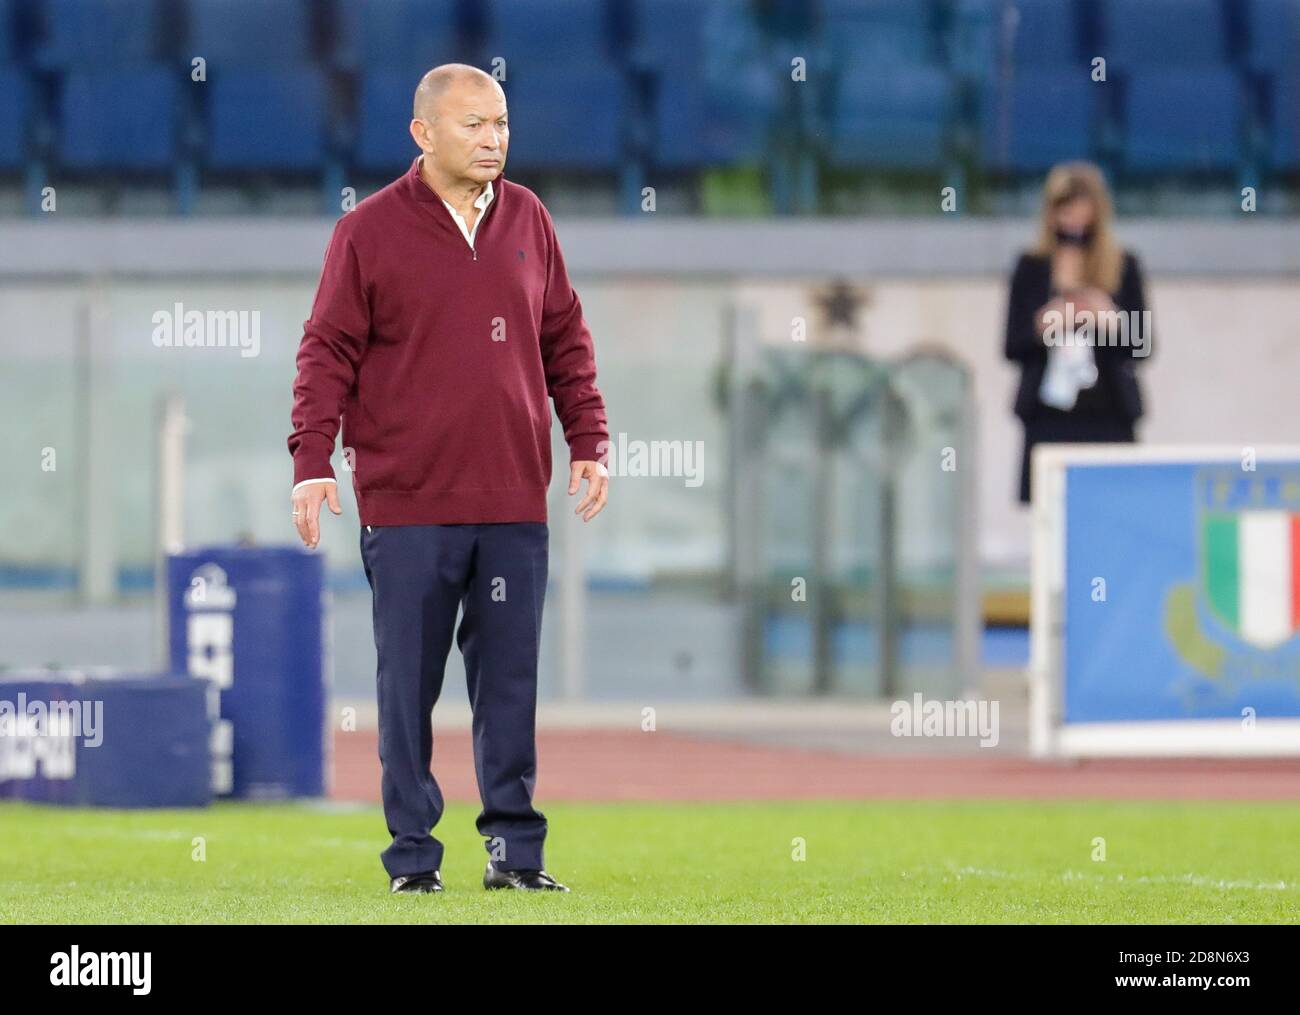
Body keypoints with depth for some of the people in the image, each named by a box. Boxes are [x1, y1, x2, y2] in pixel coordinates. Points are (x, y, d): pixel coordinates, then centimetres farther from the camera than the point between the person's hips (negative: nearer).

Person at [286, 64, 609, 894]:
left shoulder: (528, 220, 10)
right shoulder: (369, 231, -2)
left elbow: (566, 338, 15)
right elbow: (330, 350, -3)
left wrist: (590, 441, 7)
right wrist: (312, 461, -11)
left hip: (513, 502, 3)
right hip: (406, 505, -3)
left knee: (511, 683, 5)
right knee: (409, 684, 1)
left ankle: (516, 849, 11)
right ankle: (413, 856, 8)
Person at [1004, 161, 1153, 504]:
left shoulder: (1123, 266, 9)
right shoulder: (1032, 268, 8)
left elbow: (1142, 346, 8)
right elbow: (1012, 347, 7)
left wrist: (1113, 321, -10)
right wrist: (1042, 328, -11)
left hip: (1108, 414, 0)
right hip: (1049, 415, 0)